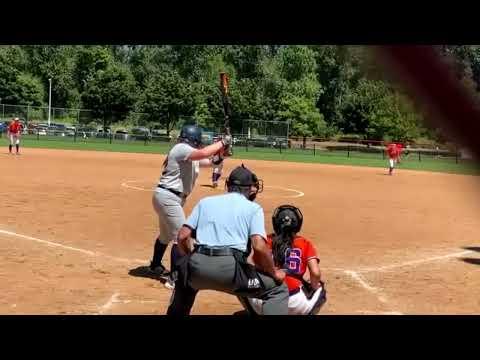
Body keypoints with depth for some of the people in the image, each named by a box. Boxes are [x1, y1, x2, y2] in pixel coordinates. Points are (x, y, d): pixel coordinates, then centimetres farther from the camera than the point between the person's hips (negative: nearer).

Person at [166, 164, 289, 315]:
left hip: (197, 266, 5)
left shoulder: (205, 201, 21)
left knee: (184, 276, 40)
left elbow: (182, 236, 14)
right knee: (278, 289, 13)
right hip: (230, 268, -4)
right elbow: (259, 246, -5)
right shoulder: (253, 207, 10)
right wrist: (273, 273, 9)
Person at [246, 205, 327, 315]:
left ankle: (257, 313, 14)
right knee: (320, 290, 30)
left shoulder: (265, 241, 10)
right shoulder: (305, 244, 7)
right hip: (295, 305, 0)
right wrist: (313, 288, 17)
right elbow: (315, 273, -4)